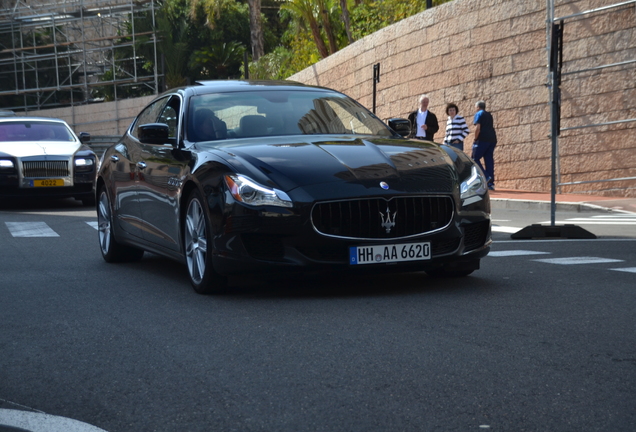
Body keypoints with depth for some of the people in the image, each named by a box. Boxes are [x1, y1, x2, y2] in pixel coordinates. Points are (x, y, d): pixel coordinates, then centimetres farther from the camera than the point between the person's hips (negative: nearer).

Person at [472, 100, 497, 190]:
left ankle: (486, 177, -18)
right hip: (492, 139, 7)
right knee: (489, 161, 6)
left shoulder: (478, 114, -1)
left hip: (483, 140, -7)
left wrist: (475, 139, -5)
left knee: (475, 159, -2)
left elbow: (478, 128, -12)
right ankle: (491, 183, 1)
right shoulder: (489, 115, 22)